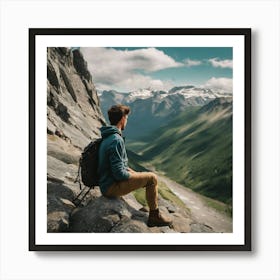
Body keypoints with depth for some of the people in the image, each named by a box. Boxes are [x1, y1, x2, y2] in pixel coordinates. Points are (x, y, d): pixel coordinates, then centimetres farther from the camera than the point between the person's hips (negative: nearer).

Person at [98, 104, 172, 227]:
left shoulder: (107, 137, 8)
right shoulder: (116, 140, -24)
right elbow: (119, 174, -26)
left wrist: (130, 170, 11)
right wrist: (132, 175, -7)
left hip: (107, 182, 10)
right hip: (112, 187, -10)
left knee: (149, 177, 22)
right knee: (152, 178, -7)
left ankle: (154, 213, 32)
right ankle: (155, 216, 8)